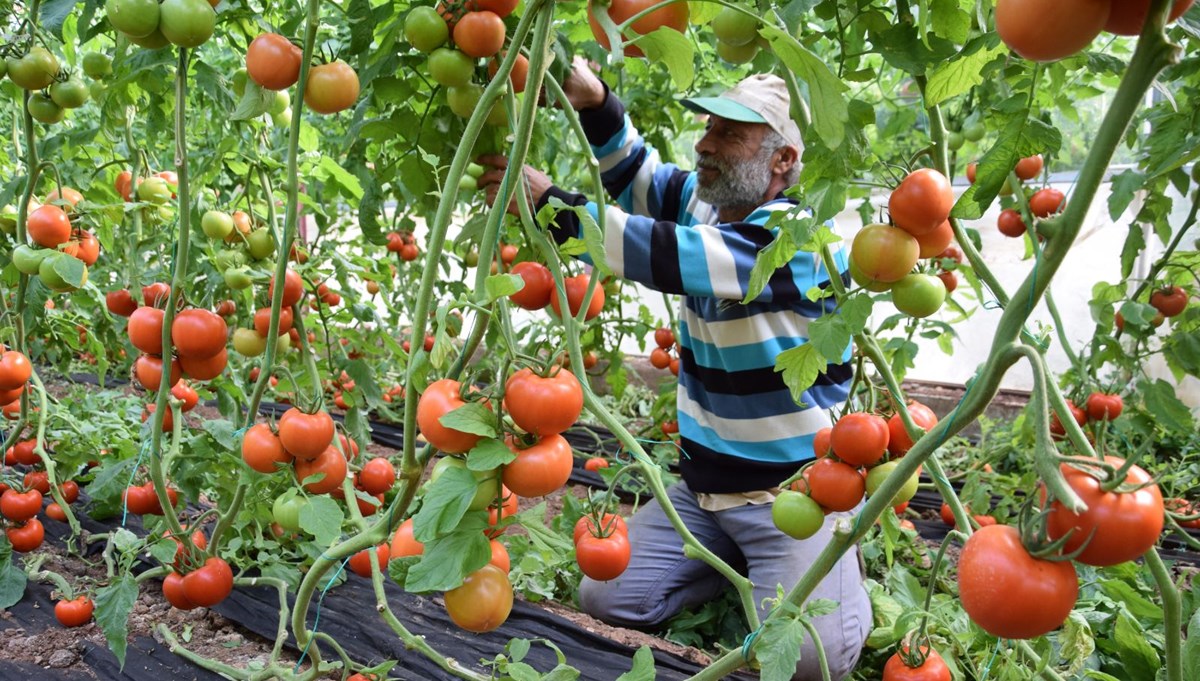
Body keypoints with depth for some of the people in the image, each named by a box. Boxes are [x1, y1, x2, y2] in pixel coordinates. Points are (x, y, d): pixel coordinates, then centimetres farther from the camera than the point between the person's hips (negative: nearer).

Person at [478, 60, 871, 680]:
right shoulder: (702, 201, 3)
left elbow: (669, 255, -32)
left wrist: (549, 204, -29)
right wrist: (594, 106, -11)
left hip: (797, 492, -6)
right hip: (702, 487, 7)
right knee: (603, 598, -3)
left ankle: (837, 563, 10)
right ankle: (738, 560, 18)